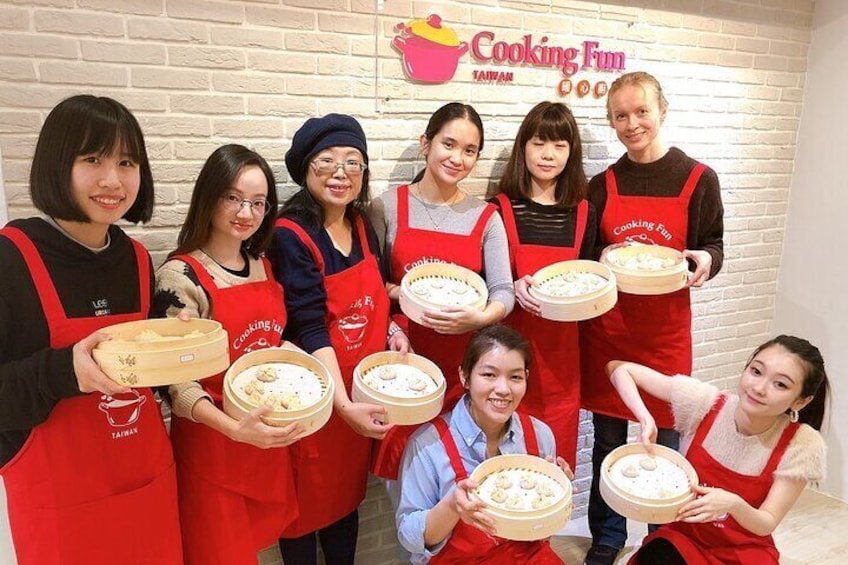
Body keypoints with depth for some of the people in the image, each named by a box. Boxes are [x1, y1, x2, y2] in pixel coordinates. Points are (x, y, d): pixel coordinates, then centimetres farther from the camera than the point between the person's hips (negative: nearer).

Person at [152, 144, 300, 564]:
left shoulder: (264, 266, 4)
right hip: (212, 440, -6)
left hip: (268, 436, 6)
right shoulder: (181, 274, -15)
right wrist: (234, 429, -32)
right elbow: (177, 381, -18)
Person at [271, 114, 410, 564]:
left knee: (348, 493, 21)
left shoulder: (362, 226, 2)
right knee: (306, 503, 12)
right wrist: (343, 404, -30)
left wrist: (391, 331, -2)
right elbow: (311, 329, -24)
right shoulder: (291, 236, -18)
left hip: (363, 391, 6)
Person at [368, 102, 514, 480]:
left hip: (464, 364, 1)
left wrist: (479, 317, -21)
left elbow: (504, 291, 0)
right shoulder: (387, 208, 1)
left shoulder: (486, 217, 5)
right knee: (402, 464, 3)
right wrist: (399, 294, -16)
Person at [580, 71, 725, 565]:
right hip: (607, 327, 2)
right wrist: (602, 258, -16)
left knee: (665, 440, 9)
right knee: (608, 438, 12)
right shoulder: (603, 185, 5)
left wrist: (706, 260, -18)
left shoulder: (699, 179, -2)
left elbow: (714, 247, 5)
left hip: (666, 330, -2)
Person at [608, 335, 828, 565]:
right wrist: (646, 418, -28)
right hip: (684, 536, -1)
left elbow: (766, 524, -12)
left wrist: (734, 504, -34)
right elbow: (620, 369, -13)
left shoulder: (801, 445, -17)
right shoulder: (707, 403, -17)